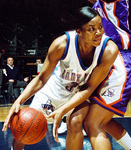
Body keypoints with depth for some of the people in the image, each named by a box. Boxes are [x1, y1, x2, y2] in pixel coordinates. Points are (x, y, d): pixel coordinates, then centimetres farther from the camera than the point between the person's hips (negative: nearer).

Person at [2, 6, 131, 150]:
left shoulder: (109, 50, -34)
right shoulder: (62, 44, -33)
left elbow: (89, 87, -25)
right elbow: (42, 78, -20)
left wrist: (62, 110, -36)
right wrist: (19, 101, -34)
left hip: (82, 90, -1)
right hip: (59, 85, 1)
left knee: (74, 122, -28)